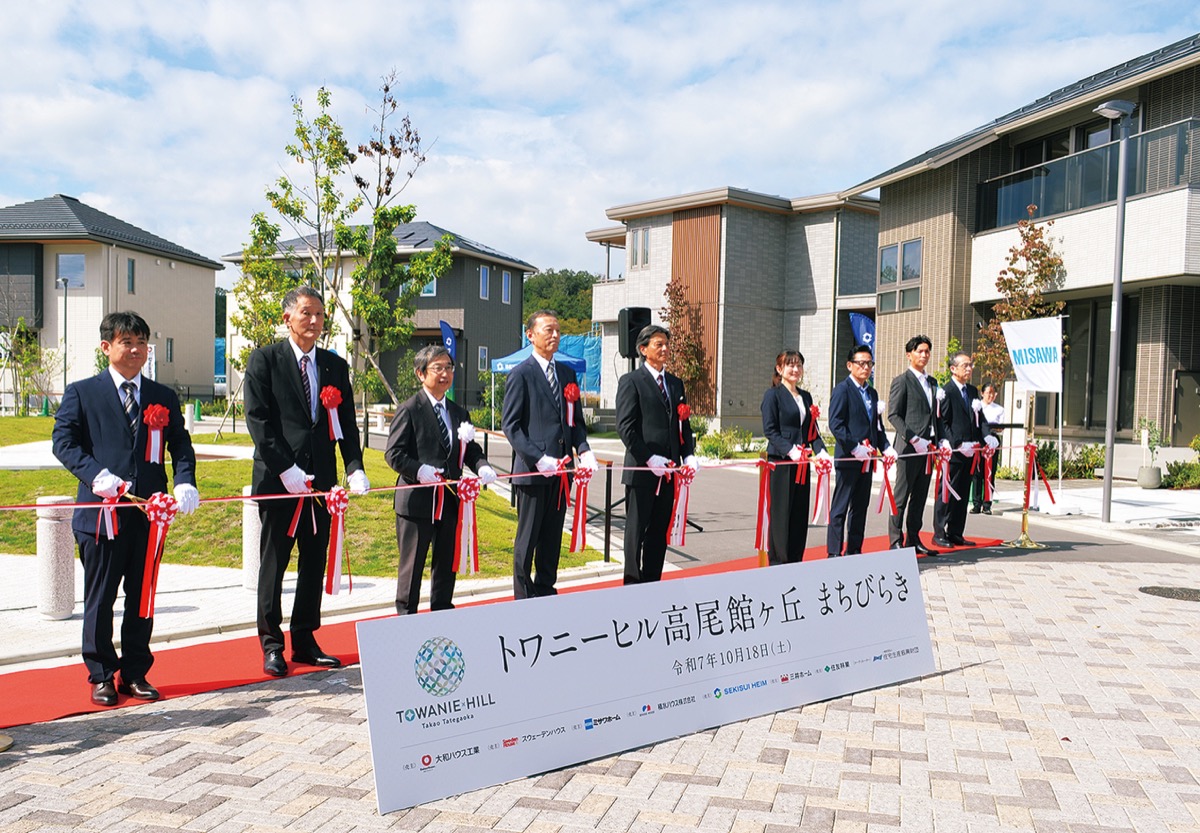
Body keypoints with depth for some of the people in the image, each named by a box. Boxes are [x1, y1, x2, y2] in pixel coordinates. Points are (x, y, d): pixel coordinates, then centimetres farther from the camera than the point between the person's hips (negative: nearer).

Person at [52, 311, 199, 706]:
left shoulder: (164, 397, 12)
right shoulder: (81, 393, 4)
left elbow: (180, 444, 7)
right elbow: (63, 441, -3)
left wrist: (185, 483, -11)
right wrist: (96, 475, -18)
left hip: (150, 511, 3)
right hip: (102, 511, -3)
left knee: (143, 598, 10)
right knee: (99, 599, 6)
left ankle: (135, 673, 22)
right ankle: (101, 676, 19)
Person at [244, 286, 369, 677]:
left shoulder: (336, 366, 12)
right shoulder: (264, 360, 0)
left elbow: (347, 423, 9)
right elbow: (258, 420, -7)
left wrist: (355, 467, -6)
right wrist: (285, 469, -16)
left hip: (320, 479, 4)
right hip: (278, 479, -4)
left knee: (314, 562, 9)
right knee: (273, 561, 5)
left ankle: (305, 640, 20)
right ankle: (271, 645, 15)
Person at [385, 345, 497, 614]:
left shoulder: (459, 413, 13)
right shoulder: (409, 410, -7)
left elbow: (470, 449, 13)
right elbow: (393, 453, -11)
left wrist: (482, 467, -8)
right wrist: (419, 470, -26)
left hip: (450, 500, 6)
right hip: (416, 500, -6)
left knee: (447, 564, 15)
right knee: (412, 564, 6)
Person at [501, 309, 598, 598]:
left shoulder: (567, 373, 13)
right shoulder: (521, 374, -6)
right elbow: (510, 425, -10)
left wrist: (583, 449, -2)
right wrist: (538, 459, -19)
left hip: (560, 468, 6)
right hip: (532, 470, -6)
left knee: (553, 536, 13)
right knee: (528, 536, 4)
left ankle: (546, 591, 25)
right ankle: (523, 596, 16)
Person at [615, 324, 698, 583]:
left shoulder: (676, 383, 16)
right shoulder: (631, 381, -4)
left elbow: (684, 424, 17)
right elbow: (625, 427, -10)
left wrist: (688, 455, 1)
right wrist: (648, 459, -17)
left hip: (668, 470, 6)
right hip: (641, 470, -6)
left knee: (660, 531, 10)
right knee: (637, 530, 3)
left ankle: (653, 583, 18)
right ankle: (633, 584, 12)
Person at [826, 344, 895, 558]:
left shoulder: (872, 393, 17)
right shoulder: (842, 389, -7)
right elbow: (835, 424, -15)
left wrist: (885, 447, 7)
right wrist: (854, 448, -20)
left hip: (866, 459, 8)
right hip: (847, 459, -8)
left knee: (860, 508, 12)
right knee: (840, 508, -3)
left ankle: (854, 551, 19)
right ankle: (834, 553, 1)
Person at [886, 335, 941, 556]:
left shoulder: (932, 382, 18)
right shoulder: (902, 381, -4)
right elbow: (893, 415, -10)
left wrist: (937, 441, 9)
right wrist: (913, 439, -17)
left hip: (928, 446, 7)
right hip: (909, 447, -7)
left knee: (920, 497, 10)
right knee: (902, 496, -3)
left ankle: (913, 539, 17)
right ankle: (895, 542, 2)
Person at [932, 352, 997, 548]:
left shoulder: (973, 391, 17)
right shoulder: (946, 391, -8)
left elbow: (979, 418, 16)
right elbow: (942, 423, -12)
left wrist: (988, 436, -2)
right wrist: (957, 445, -19)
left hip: (969, 451, 8)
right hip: (952, 451, -8)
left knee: (963, 494, 11)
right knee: (946, 493, -3)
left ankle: (955, 534, 17)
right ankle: (939, 534, 4)